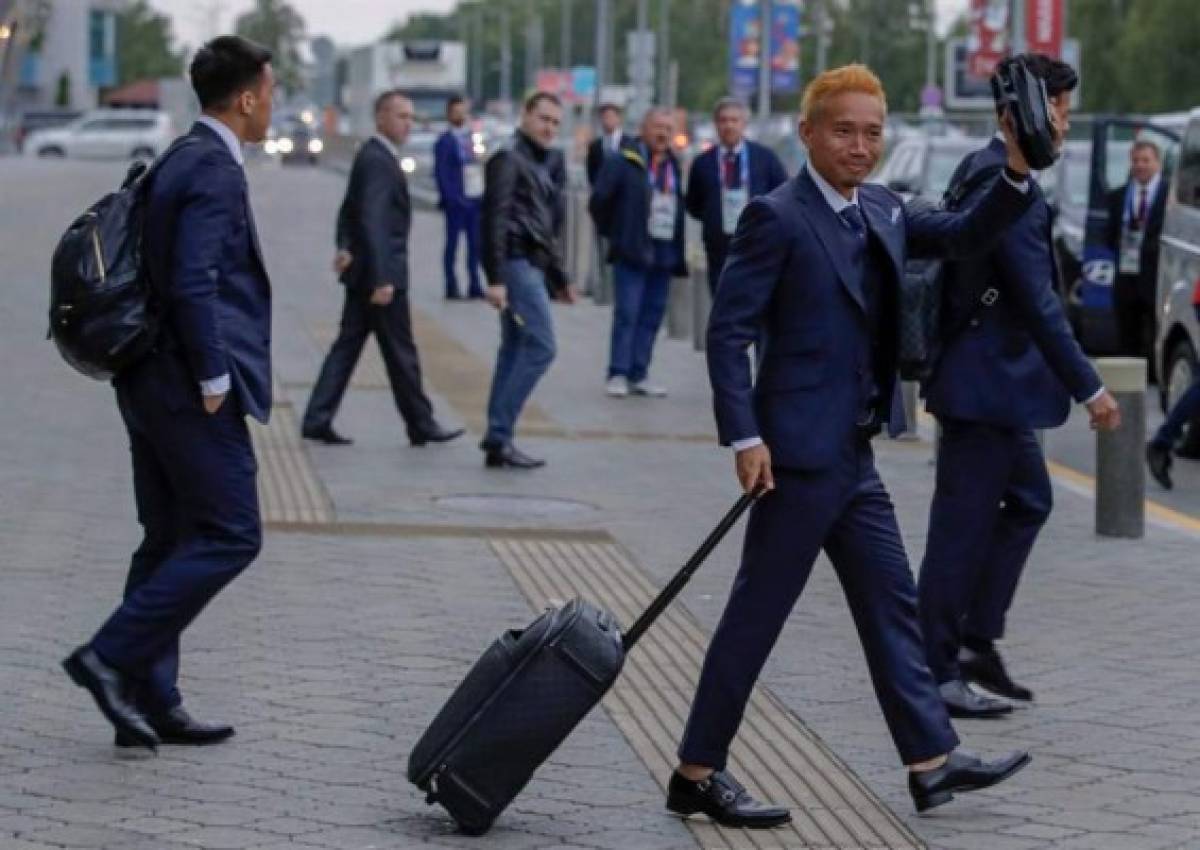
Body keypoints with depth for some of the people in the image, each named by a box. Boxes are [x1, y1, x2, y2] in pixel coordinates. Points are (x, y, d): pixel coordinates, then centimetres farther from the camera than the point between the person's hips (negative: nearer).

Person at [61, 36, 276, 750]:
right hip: (190, 390, -10)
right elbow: (193, 283, -24)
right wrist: (213, 380, -17)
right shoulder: (214, 171, -16)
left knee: (171, 541, 13)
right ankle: (111, 657, -6)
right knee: (230, 536, -5)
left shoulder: (180, 162, 15)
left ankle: (151, 702, 16)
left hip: (153, 384, 10)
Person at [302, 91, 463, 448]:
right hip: (381, 271, -10)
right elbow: (373, 221, -24)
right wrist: (382, 280, -27)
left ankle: (317, 420, 6)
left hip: (364, 272, 10)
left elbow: (349, 210, 17)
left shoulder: (372, 156, 14)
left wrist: (345, 247, 2)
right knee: (400, 351, 1)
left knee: (348, 344, 8)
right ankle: (421, 425, 10)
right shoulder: (378, 160, -18)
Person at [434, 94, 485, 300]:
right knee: (452, 243, 0)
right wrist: (452, 198, -17)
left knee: (475, 244, 8)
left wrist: (482, 194, 8)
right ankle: (451, 287, 4)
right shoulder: (444, 142, -6)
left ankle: (474, 285, 14)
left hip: (475, 199, 7)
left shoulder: (469, 137, 15)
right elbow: (441, 174, -10)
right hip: (458, 201, -7)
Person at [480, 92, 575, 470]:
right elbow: (494, 219, -17)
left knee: (515, 350, 9)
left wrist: (558, 277, 23)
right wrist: (494, 278, -23)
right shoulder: (508, 159, -9)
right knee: (540, 346, -14)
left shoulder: (542, 163, 21)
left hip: (531, 264, 10)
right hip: (517, 261, -10)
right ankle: (499, 435, -15)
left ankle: (498, 441, 11)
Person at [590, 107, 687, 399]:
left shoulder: (675, 167, 14)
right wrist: (613, 232, 2)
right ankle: (618, 375, -3)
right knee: (626, 313, -7)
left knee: (653, 315, 6)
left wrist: (678, 249, 10)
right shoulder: (623, 163, -5)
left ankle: (639, 375, 12)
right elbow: (599, 201, -4)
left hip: (664, 252, 6)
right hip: (632, 253, -6)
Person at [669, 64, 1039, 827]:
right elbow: (729, 331, -16)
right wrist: (745, 437, -21)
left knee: (892, 605, 13)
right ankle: (698, 774, 6)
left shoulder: (883, 212, 11)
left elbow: (964, 236, 15)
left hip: (853, 454, 9)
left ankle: (933, 761, 22)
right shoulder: (778, 218, -13)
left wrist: (1018, 174, -3)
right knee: (758, 613, -3)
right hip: (800, 450, -9)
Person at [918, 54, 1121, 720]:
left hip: (990, 379, 10)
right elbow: (1038, 303, -23)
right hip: (987, 383, -10)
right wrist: (1089, 388, -19)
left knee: (1027, 502, 20)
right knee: (962, 528, -2)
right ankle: (937, 676, 6)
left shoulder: (980, 170, 11)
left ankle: (976, 641, 23)